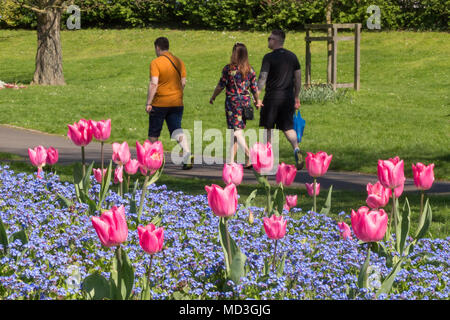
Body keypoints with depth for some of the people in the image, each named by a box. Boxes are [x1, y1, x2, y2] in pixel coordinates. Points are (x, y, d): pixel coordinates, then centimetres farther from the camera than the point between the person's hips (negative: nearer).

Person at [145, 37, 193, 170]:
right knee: (177, 130, -2)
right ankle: (187, 154, -25)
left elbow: (153, 84, -18)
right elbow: (183, 83, 9)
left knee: (154, 133, 12)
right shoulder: (179, 62, 7)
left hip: (159, 104, -4)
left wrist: (148, 103, -16)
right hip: (177, 103, 4)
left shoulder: (155, 63, -10)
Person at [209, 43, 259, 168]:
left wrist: (213, 97, 12)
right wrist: (257, 101, 22)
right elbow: (255, 89, 5)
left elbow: (220, 86, -4)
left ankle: (251, 157, -21)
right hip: (246, 102, 5)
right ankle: (231, 159, 18)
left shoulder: (228, 69, -10)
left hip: (232, 102, -5)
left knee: (237, 131, -6)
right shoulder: (250, 70, 2)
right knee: (236, 130, 15)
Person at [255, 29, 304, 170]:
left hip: (272, 97, -4)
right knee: (288, 127, 7)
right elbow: (298, 78, 11)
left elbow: (262, 78, -13)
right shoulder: (292, 56, 8)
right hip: (288, 97, 4)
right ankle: (296, 149, -19)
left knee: (268, 128, 9)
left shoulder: (269, 57, -9)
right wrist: (296, 97, 19)